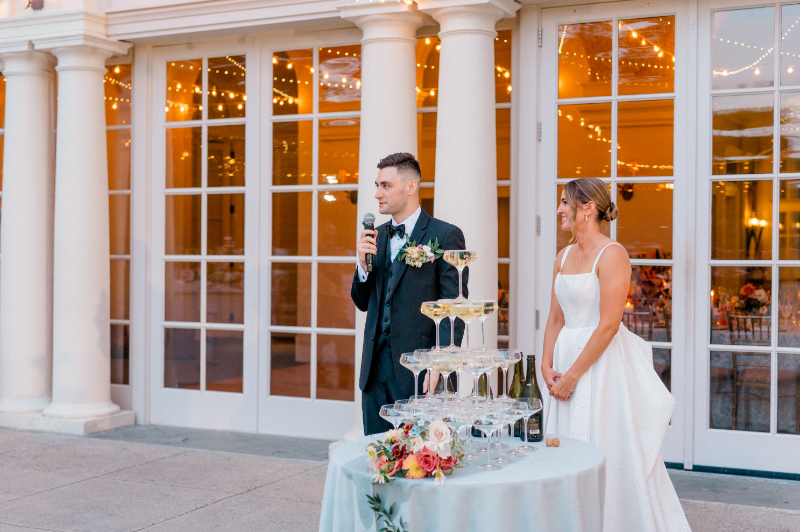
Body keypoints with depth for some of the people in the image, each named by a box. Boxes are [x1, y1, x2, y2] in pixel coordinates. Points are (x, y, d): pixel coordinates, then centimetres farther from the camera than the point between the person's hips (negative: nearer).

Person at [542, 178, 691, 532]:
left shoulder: (612, 255, -13)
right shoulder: (564, 257, 11)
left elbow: (608, 325, -18)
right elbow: (555, 318, 12)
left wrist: (573, 374, -16)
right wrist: (547, 366, -1)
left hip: (602, 365, -7)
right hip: (566, 358, 8)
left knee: (606, 453, -1)